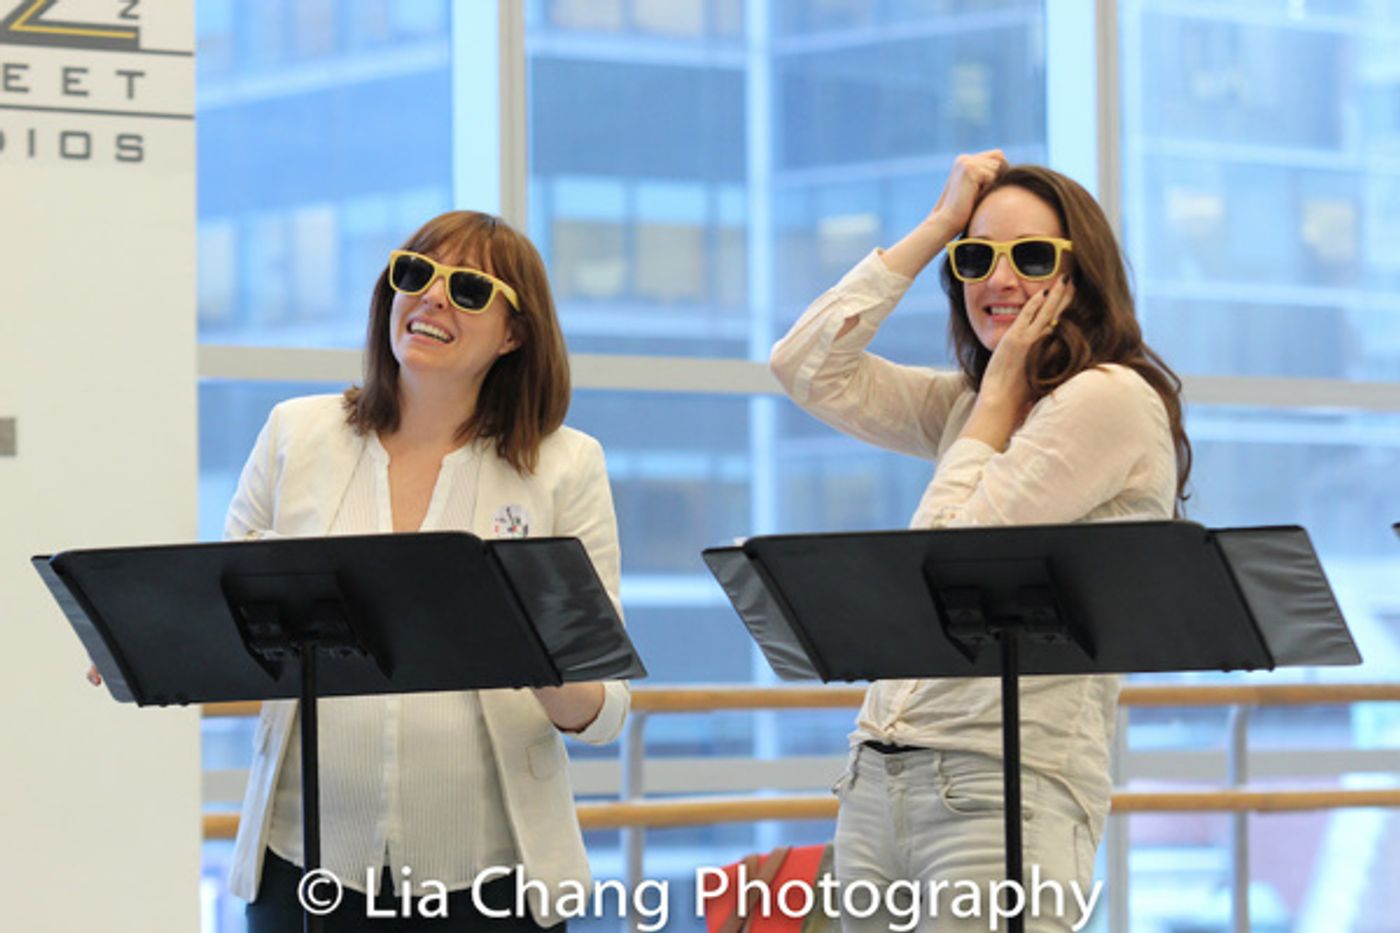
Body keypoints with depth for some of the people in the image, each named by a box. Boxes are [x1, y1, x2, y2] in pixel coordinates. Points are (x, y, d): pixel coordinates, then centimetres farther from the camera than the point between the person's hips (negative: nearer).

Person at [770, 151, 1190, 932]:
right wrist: (938, 226, 12)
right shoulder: (971, 404, 18)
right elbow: (808, 368, 11)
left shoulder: (1110, 399, -8)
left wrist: (998, 395, 1)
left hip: (1003, 785, -8)